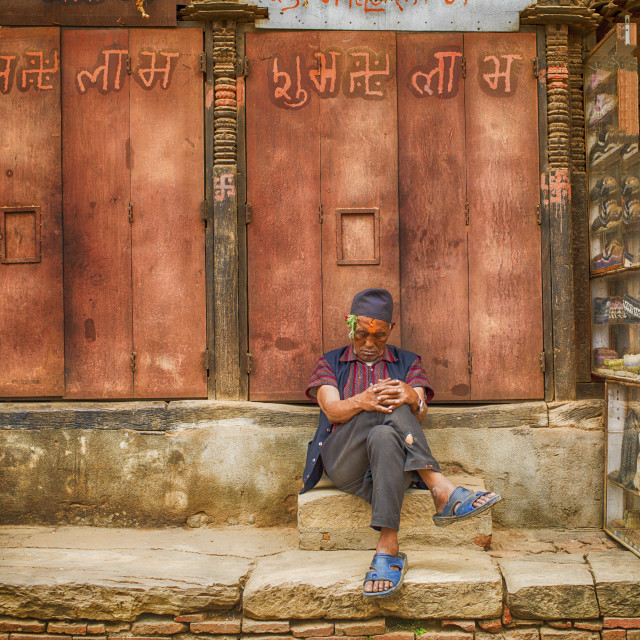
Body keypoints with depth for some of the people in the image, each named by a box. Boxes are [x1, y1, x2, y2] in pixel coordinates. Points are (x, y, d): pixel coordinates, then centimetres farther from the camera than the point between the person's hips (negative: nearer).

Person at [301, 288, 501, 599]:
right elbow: (332, 410, 0)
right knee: (388, 410, -31)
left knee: (384, 436, -38)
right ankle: (443, 491, -42)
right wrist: (362, 402, -25)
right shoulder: (331, 363, 21)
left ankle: (388, 549, -49)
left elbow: (420, 413, 3)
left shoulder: (407, 363, 22)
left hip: (392, 458, 1)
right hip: (343, 463, -1)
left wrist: (411, 398, -25)